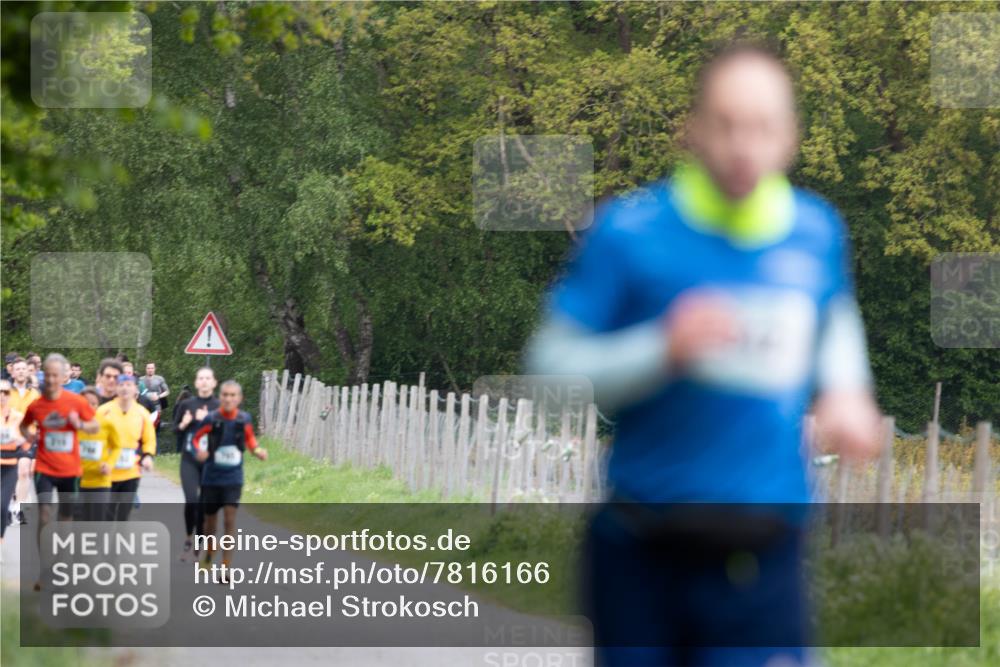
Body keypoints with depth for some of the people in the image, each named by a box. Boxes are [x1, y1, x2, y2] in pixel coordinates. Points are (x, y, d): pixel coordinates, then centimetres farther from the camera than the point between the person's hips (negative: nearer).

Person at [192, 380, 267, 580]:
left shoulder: (244, 419, -6)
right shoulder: (212, 419, -12)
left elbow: (250, 440, 12)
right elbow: (196, 438, 0)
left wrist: (257, 451, -7)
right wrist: (200, 451, -20)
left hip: (233, 478, 0)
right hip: (211, 477, 0)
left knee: (230, 519, -11)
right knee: (210, 518, 12)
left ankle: (226, 569, -10)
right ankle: (208, 555, 41)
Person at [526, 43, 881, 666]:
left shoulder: (818, 233, 5)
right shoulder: (630, 232, -7)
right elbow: (550, 363, -6)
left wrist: (846, 390, 8)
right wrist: (665, 350, -20)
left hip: (763, 552, 2)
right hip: (642, 555, -2)